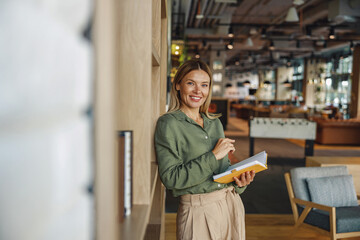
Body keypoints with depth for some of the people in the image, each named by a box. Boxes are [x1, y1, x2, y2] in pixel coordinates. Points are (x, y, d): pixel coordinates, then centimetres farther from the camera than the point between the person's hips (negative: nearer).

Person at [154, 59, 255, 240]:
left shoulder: (215, 122, 10)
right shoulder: (168, 123, -10)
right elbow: (170, 178, -17)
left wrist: (240, 181, -3)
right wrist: (213, 156, -18)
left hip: (232, 203, 6)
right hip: (198, 210, -6)